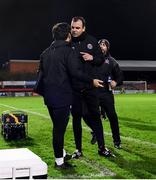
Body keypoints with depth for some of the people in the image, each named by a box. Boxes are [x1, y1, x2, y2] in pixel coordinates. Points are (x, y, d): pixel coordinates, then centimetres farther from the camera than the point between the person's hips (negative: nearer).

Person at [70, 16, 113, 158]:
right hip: (74, 88, -1)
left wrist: (92, 58, -10)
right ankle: (78, 149, 20)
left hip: (90, 86, 1)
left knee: (95, 115, 8)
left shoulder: (91, 41, 4)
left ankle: (102, 147, 20)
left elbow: (101, 59, 8)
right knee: (76, 117, 8)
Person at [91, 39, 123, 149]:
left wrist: (116, 82, -8)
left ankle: (117, 140, 12)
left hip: (106, 93, 0)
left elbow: (120, 76, 12)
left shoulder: (111, 61, 8)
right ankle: (95, 134, 34)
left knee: (112, 116, -1)